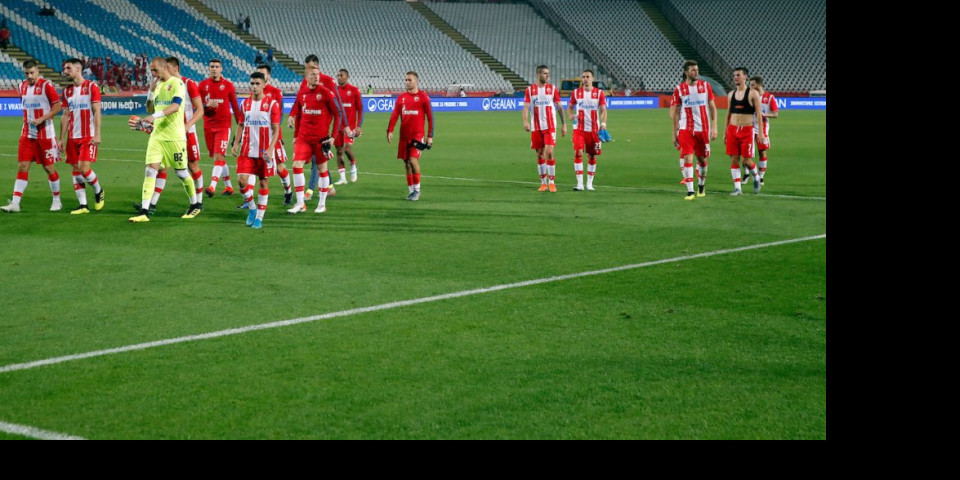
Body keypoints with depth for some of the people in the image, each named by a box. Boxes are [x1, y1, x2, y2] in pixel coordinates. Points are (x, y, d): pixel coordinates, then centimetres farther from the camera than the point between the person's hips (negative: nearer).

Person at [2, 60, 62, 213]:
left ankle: (57, 201, 17)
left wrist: (41, 119, -20)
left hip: (45, 134, -5)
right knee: (22, 167, -1)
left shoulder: (46, 85, -11)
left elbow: (57, 107, -12)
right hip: (27, 134, 5)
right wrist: (27, 122, 13)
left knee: (49, 167, 2)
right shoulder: (23, 86, 9)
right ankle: (15, 203, -4)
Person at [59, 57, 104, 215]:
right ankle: (83, 205, 7)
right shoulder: (67, 91, 13)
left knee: (84, 168, -15)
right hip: (72, 137, 6)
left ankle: (98, 191, 13)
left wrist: (97, 135, -16)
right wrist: (62, 138, 8)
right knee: (76, 170, 3)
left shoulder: (91, 87, -5)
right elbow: (65, 116, 14)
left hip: (88, 136, -6)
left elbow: (97, 112, -9)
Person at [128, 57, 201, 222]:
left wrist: (154, 116, -34)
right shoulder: (157, 86, 16)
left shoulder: (177, 83, -7)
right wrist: (142, 123, 12)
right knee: (150, 171, -6)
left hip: (175, 136, -6)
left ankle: (195, 205, 26)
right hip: (157, 135, 6)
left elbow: (176, 106, -23)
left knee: (181, 172, 5)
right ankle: (144, 212, -11)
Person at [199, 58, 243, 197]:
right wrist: (207, 105, -14)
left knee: (219, 156, -15)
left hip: (223, 125, -4)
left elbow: (235, 106, 5)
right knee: (218, 158, 9)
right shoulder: (203, 84, 6)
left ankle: (212, 186, -23)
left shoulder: (228, 85, 0)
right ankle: (228, 186, 21)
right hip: (208, 126, 4)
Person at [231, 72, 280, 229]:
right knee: (243, 181, -8)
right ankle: (252, 208, 15)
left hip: (264, 152, -3)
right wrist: (236, 143, 1)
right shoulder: (245, 104, 8)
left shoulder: (272, 104, -5)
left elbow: (276, 129, -7)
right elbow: (241, 125, 15)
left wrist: (270, 149, -17)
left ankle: (259, 216, 13)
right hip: (247, 151, 3)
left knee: (263, 182, 3)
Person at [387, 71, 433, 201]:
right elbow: (394, 115, 6)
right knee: (406, 163, 5)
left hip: (417, 134, -5)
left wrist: (430, 136, -5)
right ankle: (411, 191, 14)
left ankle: (417, 190, -6)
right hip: (404, 135, 5)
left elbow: (430, 117, -1)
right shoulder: (401, 98, 11)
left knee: (413, 160, -17)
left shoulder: (423, 97, -2)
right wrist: (390, 131, -6)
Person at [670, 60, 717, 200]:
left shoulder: (705, 86, 4)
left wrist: (714, 127, -4)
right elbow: (675, 112, 5)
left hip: (703, 129, 2)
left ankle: (702, 187, 31)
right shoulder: (679, 89, 1)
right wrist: (674, 132, 3)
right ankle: (690, 192, -11)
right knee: (687, 158, -11)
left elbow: (712, 108, 5)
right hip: (685, 129, -2)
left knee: (702, 158, 10)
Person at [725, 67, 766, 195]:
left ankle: (756, 177, 23)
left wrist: (760, 132, -11)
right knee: (734, 159, -1)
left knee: (746, 160, -6)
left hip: (747, 130, -4)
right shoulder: (731, 94, 11)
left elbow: (759, 113, -5)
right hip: (733, 130, 4)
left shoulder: (752, 93, -4)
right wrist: (725, 131, 14)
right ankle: (737, 188, 3)